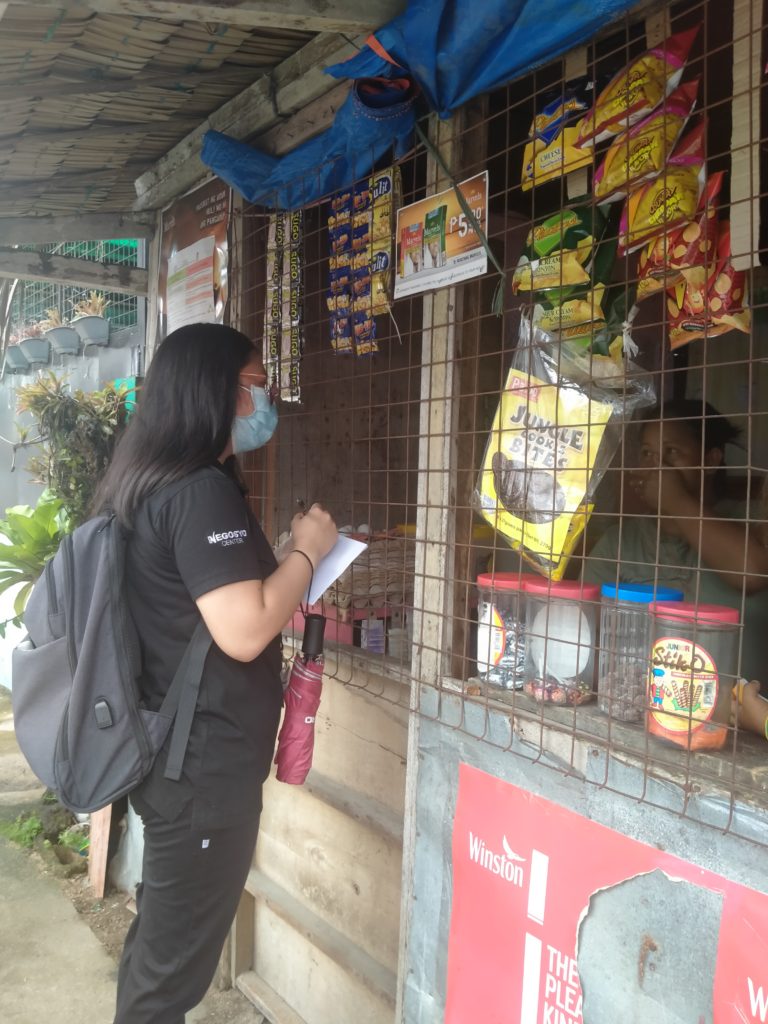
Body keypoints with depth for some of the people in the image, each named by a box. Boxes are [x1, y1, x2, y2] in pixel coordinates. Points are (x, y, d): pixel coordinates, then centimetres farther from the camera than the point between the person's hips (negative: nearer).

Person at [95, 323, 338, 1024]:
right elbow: (244, 631, -27)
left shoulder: (152, 482, 10)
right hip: (205, 765, -9)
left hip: (170, 753, 10)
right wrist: (308, 551, -13)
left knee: (158, 940, 23)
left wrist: (286, 560, 13)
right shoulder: (201, 491, -21)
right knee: (174, 964, 8)